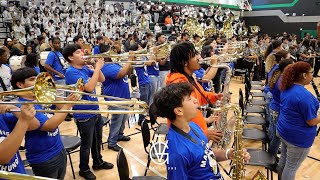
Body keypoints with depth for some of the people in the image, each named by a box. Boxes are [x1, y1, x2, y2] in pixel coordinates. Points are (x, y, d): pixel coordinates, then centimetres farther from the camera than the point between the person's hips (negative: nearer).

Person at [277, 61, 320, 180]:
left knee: (284, 158, 25)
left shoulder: (287, 88, -2)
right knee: (291, 167, 10)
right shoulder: (304, 95, -29)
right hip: (298, 137, -8)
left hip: (283, 130, 9)